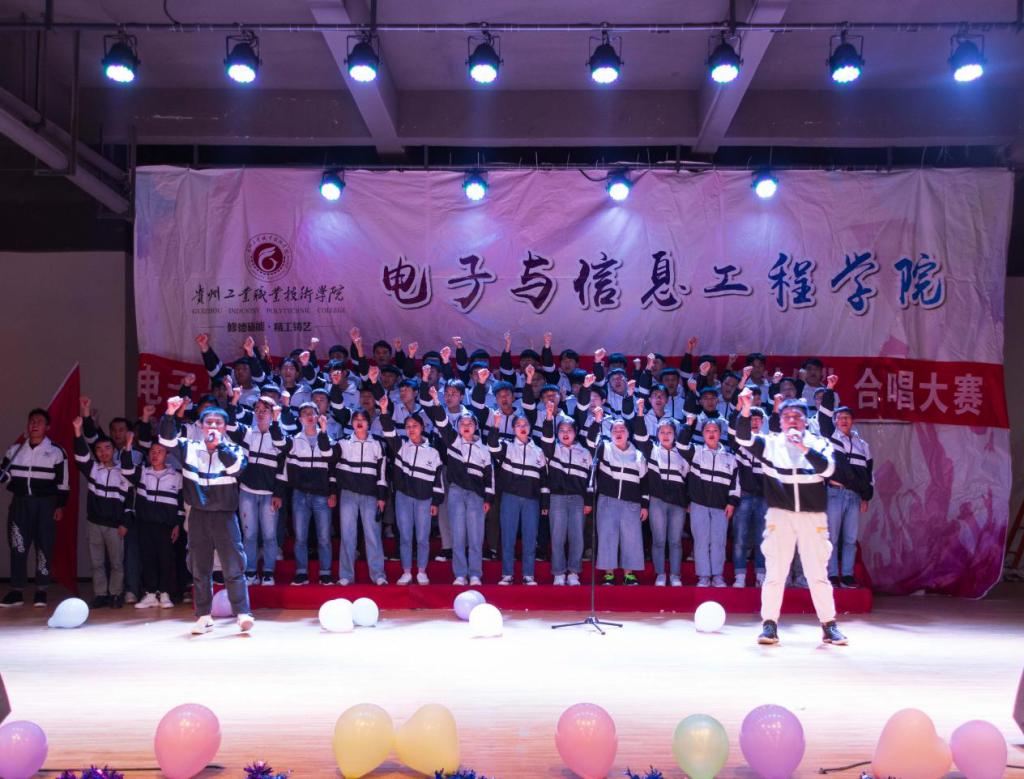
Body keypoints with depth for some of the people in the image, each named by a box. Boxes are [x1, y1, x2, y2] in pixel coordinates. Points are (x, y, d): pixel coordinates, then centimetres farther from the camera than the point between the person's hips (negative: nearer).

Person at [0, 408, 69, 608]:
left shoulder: (56, 452, 0)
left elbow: (63, 482, 0)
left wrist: (60, 506, -5)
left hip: (45, 504, -2)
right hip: (20, 503, 3)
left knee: (44, 546, 1)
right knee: (18, 547, 0)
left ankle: (41, 591, 8)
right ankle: (16, 592, 6)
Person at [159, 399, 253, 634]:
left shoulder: (232, 449, -1)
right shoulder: (189, 448, 4)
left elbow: (237, 468, -19)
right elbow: (167, 439, -8)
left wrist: (219, 445, -24)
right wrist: (170, 414, -21)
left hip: (224, 515, -2)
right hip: (198, 516, 3)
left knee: (234, 567, -6)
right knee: (200, 568, 9)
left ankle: (243, 614, -5)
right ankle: (204, 616, 18)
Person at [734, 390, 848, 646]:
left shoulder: (819, 443, 7)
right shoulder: (770, 443, 5)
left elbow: (827, 468, -10)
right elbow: (743, 438, -11)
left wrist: (804, 447, -23)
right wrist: (745, 411, -28)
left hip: (813, 516, 1)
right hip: (780, 515, 0)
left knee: (818, 573, 5)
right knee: (774, 572, 0)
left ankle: (829, 625, 16)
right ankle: (769, 625, 7)